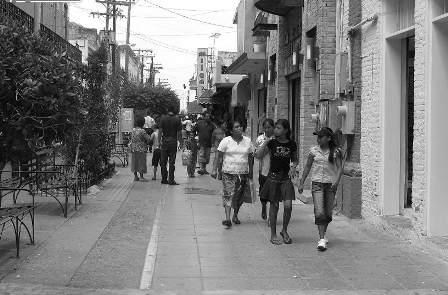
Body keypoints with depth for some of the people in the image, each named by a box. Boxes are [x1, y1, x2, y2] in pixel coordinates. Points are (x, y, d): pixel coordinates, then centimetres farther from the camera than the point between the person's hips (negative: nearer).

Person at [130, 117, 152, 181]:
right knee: (141, 163, 0)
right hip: (141, 149, -7)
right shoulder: (142, 131, -17)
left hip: (134, 149, 7)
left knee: (135, 162, 12)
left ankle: (135, 176, 17)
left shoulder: (133, 130, 4)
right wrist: (147, 143, 1)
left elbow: (132, 140, 10)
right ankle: (141, 177, 2)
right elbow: (149, 139, -19)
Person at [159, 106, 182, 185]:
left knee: (163, 161, 10)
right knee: (172, 162, 1)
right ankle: (171, 180, 0)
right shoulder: (177, 119, -4)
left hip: (165, 141, 1)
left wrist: (159, 140, 4)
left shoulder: (163, 118, -1)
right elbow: (179, 132, -4)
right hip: (173, 141, -1)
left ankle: (164, 179, 14)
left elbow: (160, 131, -3)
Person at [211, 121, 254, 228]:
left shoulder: (247, 141, 6)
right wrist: (214, 169, -9)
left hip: (243, 173, 3)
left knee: (239, 196, 10)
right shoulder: (226, 141, -3)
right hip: (229, 172, -3)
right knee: (228, 194, -13)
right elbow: (218, 155, -2)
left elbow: (250, 157, 13)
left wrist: (251, 172, 14)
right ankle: (227, 218, -18)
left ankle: (235, 216, 30)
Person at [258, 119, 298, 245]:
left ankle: (284, 230, 14)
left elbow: (295, 159, 16)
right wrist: (266, 141, -17)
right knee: (274, 206, 2)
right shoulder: (272, 142, -1)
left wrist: (293, 167, -4)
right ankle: (273, 234, 15)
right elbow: (259, 155, -9)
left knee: (288, 205, -9)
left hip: (286, 177, 1)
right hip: (273, 176, -1)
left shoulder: (292, 144, 3)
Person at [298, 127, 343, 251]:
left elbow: (339, 167, -6)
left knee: (328, 213, 8)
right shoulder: (314, 150, 3)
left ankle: (323, 233, 33)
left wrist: (336, 181, -22)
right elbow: (308, 167, 10)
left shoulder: (335, 151, -1)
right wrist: (301, 183, 9)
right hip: (317, 182, 0)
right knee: (319, 212, -13)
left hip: (330, 183, 0)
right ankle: (322, 239, -15)